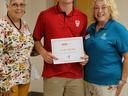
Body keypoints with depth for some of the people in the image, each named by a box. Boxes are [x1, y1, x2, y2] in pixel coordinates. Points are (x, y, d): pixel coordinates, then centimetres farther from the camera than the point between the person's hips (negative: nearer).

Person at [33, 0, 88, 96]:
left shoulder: (83, 17, 6)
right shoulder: (44, 15, -1)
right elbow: (36, 39, 8)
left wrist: (84, 56, -2)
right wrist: (43, 53, -9)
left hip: (76, 74, 3)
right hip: (52, 74, -2)